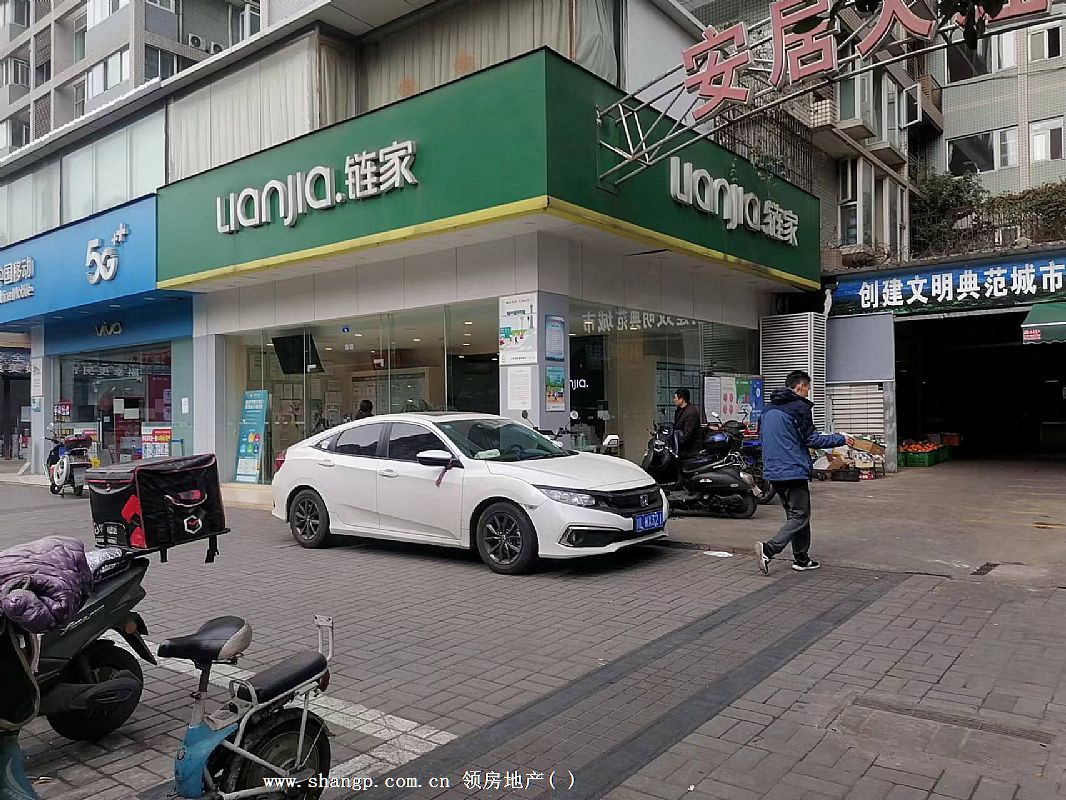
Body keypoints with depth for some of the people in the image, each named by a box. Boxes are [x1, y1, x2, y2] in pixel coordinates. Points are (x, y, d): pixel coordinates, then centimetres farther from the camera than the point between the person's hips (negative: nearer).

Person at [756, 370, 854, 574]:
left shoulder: (770, 409, 15)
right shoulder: (799, 407, -9)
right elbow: (811, 439, -10)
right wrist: (840, 439, 0)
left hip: (773, 471, 8)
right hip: (793, 471, -8)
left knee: (794, 514, 16)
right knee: (799, 516, -5)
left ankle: (801, 559, 20)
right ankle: (769, 549, -20)